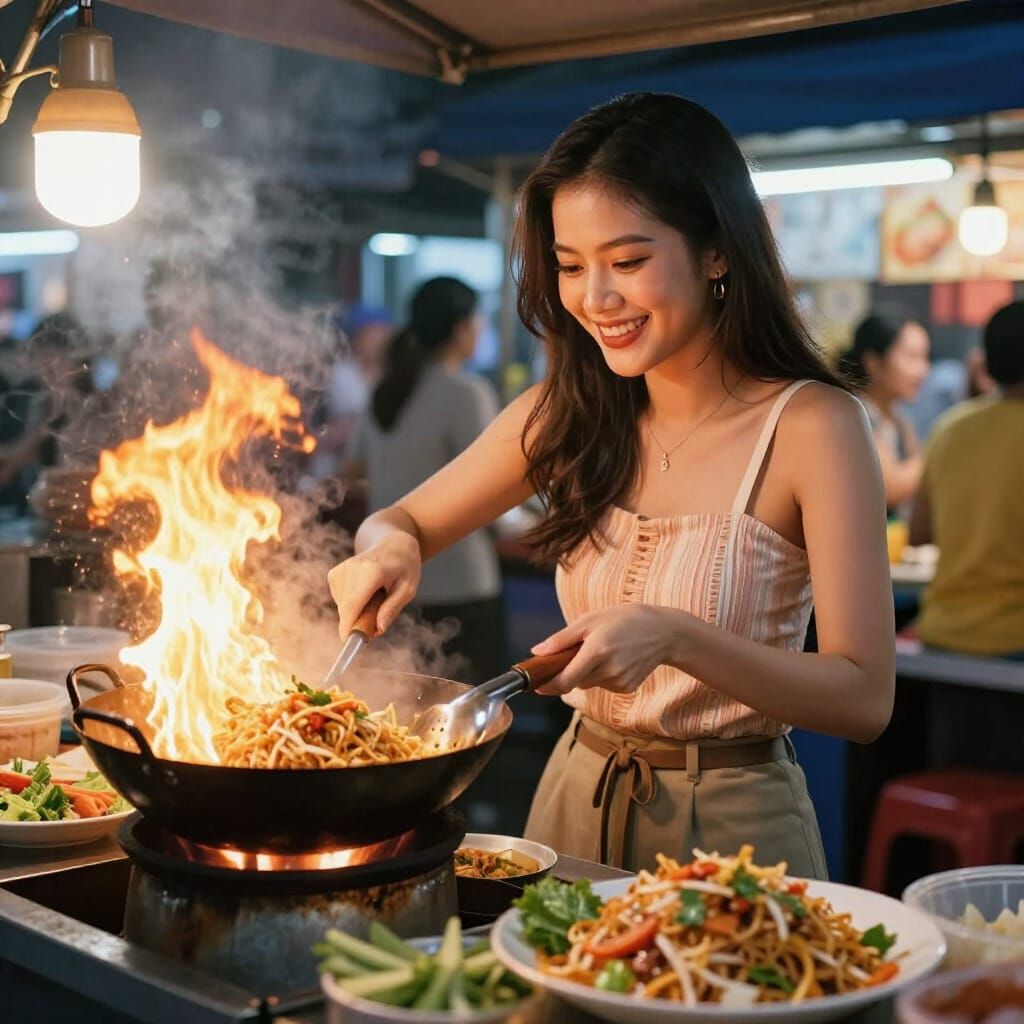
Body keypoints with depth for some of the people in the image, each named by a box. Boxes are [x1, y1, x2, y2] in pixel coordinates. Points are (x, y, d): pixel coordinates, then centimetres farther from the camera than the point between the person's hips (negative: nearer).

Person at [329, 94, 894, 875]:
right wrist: (389, 548, -17)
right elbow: (402, 522, 7)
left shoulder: (812, 425, -16)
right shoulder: (566, 413, -2)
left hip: (733, 827, -4)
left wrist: (674, 637, -32)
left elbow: (865, 699, -19)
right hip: (574, 802, 5)